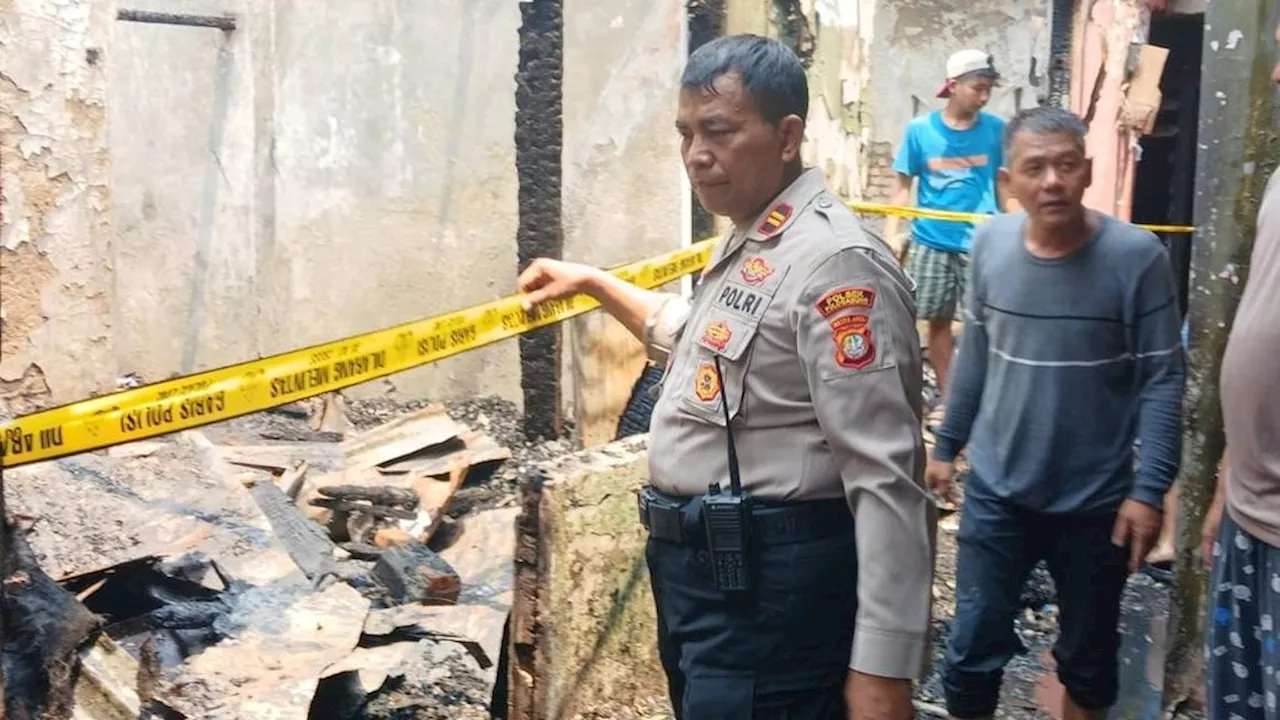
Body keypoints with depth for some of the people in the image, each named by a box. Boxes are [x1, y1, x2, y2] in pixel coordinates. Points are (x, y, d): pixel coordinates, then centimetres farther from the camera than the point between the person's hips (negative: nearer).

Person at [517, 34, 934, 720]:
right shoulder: (746, 243, 12)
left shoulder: (836, 263, -22)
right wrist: (596, 283, 32)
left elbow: (887, 482, -26)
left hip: (768, 586, -10)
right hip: (704, 568, 10)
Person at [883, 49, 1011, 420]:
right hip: (931, 242, 1)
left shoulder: (995, 129, -1)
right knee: (939, 321, 11)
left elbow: (1003, 183, 7)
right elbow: (902, 186, 0)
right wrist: (891, 236, -8)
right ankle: (948, 399, 23)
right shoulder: (920, 130, -3)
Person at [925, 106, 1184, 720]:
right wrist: (947, 446, 10)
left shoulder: (1137, 256, -15)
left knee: (1088, 656, 17)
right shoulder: (990, 243, -5)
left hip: (1096, 502, -2)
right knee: (971, 652, 9)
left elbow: (1161, 382, -12)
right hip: (995, 492, 2)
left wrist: (1149, 489, -18)